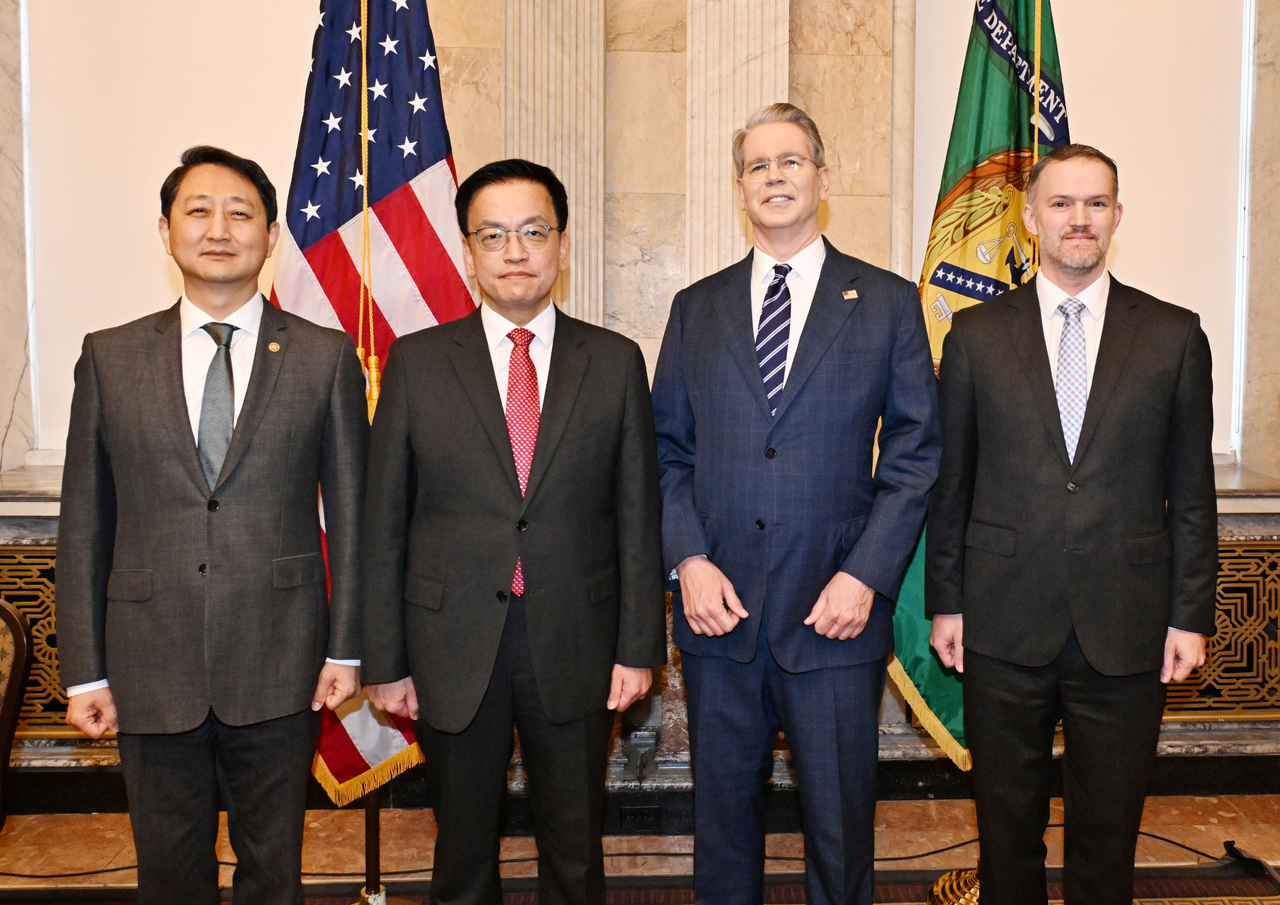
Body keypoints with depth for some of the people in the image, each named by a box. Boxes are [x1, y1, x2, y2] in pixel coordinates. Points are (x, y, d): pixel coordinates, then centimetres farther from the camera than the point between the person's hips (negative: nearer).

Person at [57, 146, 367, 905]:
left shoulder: (326, 357, 0)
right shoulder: (109, 358, 3)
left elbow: (350, 509, 1)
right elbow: (85, 523, 4)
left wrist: (346, 646, -1)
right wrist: (84, 670, 1)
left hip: (279, 665, -1)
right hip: (152, 666, 2)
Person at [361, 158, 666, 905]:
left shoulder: (616, 363, 1)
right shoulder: (417, 363, 0)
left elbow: (638, 516, 1)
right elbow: (385, 523, 0)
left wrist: (639, 646, -2)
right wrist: (384, 660, -1)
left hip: (575, 650, 0)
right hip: (453, 651, 0)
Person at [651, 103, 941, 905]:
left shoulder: (888, 303, 3)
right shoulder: (696, 307, 9)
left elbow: (914, 453, 0)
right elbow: (668, 449, 7)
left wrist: (866, 575, -10)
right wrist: (689, 559, -7)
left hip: (835, 614, -2)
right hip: (719, 609, 2)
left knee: (842, 821, 9)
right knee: (724, 815, 14)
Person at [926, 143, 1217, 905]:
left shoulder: (1174, 336, 3)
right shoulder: (976, 335, 3)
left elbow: (1191, 491, 4)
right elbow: (951, 482, 4)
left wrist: (1192, 615, 0)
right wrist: (945, 602, 2)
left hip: (1126, 633, 0)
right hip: (1004, 627, 0)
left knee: (1109, 832, 13)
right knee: (1008, 825, 13)